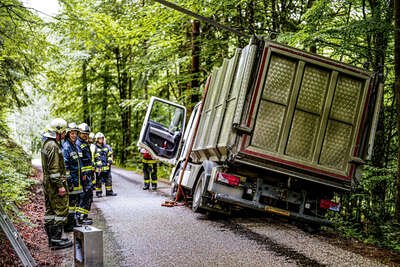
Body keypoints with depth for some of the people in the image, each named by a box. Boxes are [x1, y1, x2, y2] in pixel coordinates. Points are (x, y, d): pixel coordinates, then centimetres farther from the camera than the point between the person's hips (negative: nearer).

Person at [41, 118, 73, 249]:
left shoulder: (46, 144, 15)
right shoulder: (53, 146, -18)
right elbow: (54, 169, -23)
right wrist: (60, 185, -21)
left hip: (47, 182, 11)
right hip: (55, 183, -11)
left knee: (50, 211, 14)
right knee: (61, 210, -6)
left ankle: (51, 238, 22)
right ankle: (56, 240, -4)